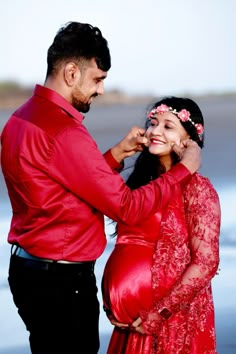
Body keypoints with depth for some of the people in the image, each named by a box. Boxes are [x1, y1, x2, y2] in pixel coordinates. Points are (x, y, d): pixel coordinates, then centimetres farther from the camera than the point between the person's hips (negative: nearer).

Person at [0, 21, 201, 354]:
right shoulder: (64, 133, -22)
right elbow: (127, 207, -18)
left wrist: (116, 155, 11)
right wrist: (185, 168, -7)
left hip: (27, 270, 10)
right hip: (61, 282, -10)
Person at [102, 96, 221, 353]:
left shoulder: (197, 188, -12)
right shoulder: (141, 181, 6)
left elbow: (205, 264, -15)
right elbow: (127, 246, 11)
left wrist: (160, 313, -15)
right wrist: (113, 301, -1)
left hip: (177, 319, -5)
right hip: (135, 318, 6)